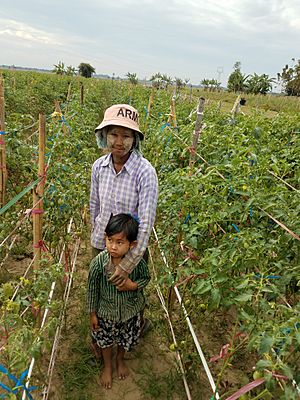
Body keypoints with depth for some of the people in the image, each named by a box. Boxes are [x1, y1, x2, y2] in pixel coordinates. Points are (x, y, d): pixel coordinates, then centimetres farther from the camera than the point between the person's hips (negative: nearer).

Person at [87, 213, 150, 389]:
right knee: (106, 341, 25)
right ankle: (108, 366, 57)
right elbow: (92, 288, -13)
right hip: (106, 311, 0)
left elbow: (146, 278, -7)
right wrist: (93, 313, -3)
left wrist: (133, 285, -28)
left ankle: (120, 360, 61)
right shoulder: (98, 262, -29)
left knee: (127, 340, 27)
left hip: (130, 311, 1)